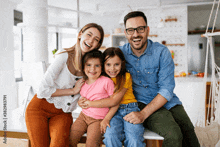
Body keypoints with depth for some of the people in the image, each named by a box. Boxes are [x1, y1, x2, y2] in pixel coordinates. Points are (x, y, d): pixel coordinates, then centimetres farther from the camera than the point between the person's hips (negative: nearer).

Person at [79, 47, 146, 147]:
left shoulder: (126, 77, -4)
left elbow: (114, 101, -13)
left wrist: (90, 103, -13)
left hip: (130, 109, -2)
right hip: (113, 112, 2)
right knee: (111, 136, -28)